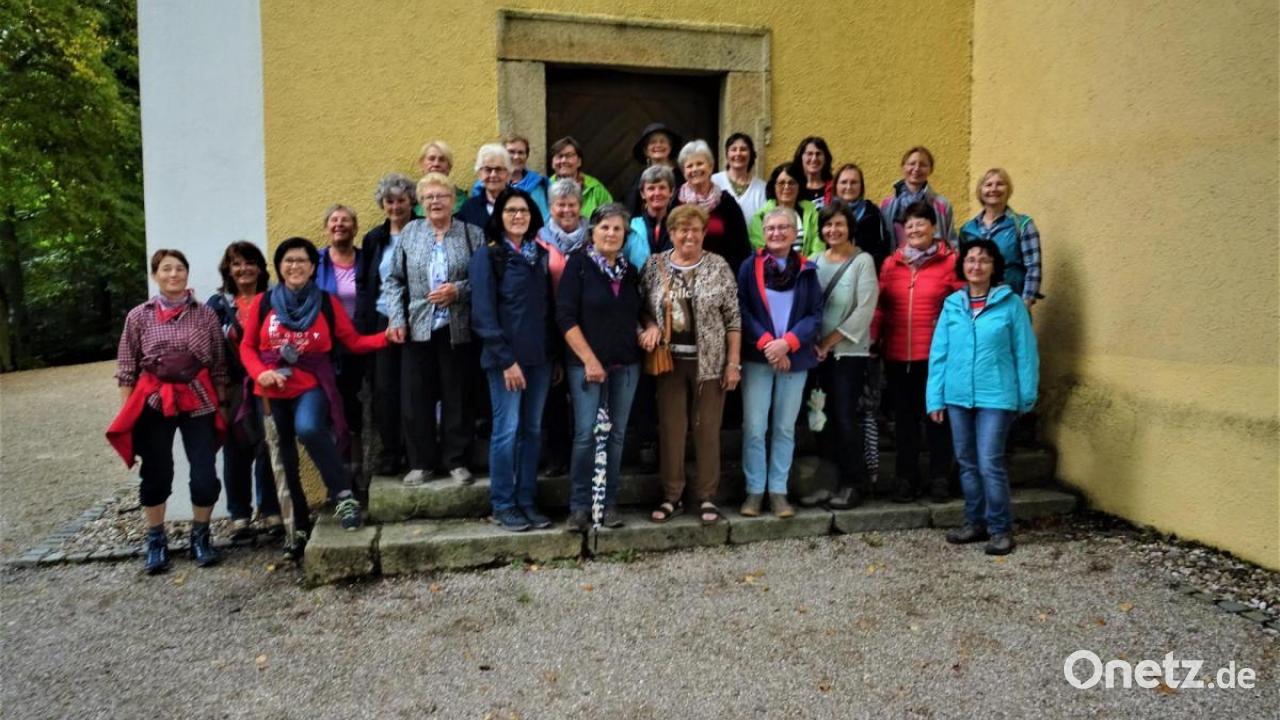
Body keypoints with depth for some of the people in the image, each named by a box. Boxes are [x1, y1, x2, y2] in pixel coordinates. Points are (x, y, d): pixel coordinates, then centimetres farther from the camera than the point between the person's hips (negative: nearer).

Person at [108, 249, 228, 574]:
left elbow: (219, 365, 7)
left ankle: (200, 536, 18)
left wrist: (222, 404, 4)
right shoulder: (139, 316, 3)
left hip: (198, 402, 0)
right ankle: (155, 541, 21)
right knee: (156, 475, 7)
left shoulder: (206, 315, 4)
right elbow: (126, 369, 6)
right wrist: (126, 412, 1)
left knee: (205, 474, -3)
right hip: (154, 403, 0)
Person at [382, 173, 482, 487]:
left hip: (457, 329, -2)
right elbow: (393, 280, 8)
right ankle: (420, 462, 17)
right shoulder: (410, 232, 8)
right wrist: (396, 318, -3)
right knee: (415, 396, 4)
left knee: (457, 396, 5)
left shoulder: (472, 234, 3)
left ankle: (456, 460, 17)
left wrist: (458, 290, -16)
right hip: (417, 328, 2)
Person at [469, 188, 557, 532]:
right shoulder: (487, 255, -3)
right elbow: (483, 313, -9)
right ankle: (503, 505, 8)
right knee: (507, 430, -3)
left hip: (540, 356, 5)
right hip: (506, 357, -5)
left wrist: (555, 353, 6)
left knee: (532, 430, 8)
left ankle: (527, 501, 17)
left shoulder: (541, 254, 15)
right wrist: (506, 359, -15)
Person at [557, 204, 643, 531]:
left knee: (616, 434, 7)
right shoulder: (578, 264, -4)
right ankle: (579, 505, 3)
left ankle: (609, 503, 16)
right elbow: (565, 316, -11)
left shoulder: (630, 271, 12)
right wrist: (589, 359, -15)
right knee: (586, 433, -8)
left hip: (626, 364, 5)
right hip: (586, 362, -5)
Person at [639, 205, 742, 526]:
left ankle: (706, 496, 16)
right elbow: (645, 308, 12)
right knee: (671, 427, 6)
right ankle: (671, 495, 18)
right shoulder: (654, 265, 4)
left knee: (708, 428, 4)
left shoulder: (719, 266, -1)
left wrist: (734, 362, -5)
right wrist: (651, 326, -11)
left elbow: (733, 318, -1)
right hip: (670, 360, 2)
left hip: (710, 362, -1)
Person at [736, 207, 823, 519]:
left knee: (785, 428, 7)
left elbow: (816, 315, 1)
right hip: (757, 357, -2)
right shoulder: (750, 267, 3)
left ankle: (778, 491, 16)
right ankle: (754, 490, 9)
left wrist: (787, 343, -13)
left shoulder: (806, 270, 7)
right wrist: (766, 343, -15)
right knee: (754, 427, -2)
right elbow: (742, 310, -4)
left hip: (795, 358, 2)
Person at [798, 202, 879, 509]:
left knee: (846, 418, -3)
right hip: (819, 353, 4)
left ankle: (854, 484, 11)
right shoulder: (815, 261, 10)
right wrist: (814, 342, -7)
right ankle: (834, 481, 16)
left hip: (850, 352, -4)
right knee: (828, 419, 7)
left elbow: (864, 310, -11)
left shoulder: (862, 261, -4)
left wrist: (829, 341, -12)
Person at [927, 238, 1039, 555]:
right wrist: (936, 397, 1)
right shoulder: (952, 304, 4)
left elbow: (1025, 352, -2)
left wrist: (1027, 396, -2)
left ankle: (1001, 528, 9)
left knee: (990, 464, -6)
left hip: (996, 396, -4)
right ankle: (975, 522, 27)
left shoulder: (1011, 303, -4)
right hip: (958, 396, 4)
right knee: (967, 463, 13)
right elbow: (939, 353, 5)